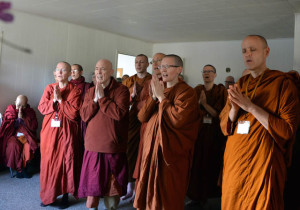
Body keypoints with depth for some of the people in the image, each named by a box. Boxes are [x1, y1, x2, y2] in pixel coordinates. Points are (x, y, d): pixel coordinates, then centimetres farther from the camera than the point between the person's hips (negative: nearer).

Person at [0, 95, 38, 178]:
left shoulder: (31, 112, 5)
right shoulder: (10, 110, 3)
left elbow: (34, 127, -5)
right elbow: (8, 126, 1)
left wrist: (23, 118, -13)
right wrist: (18, 118, -10)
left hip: (26, 135, 1)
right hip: (13, 135, 0)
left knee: (28, 146, -31)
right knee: (14, 145, -32)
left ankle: (23, 166, -11)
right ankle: (20, 169, -15)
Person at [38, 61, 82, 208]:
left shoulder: (75, 91, -2)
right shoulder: (49, 88, 10)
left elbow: (73, 113, -11)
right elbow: (42, 108, 2)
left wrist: (60, 99, -15)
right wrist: (54, 100, -13)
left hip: (67, 132, -3)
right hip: (49, 131, 3)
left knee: (66, 162, 1)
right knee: (48, 162, 5)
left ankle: (65, 195, 14)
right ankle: (48, 194, 19)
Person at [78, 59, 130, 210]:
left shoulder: (121, 90, -6)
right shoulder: (91, 91, 11)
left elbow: (119, 113, -19)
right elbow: (84, 116, 2)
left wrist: (102, 98, -15)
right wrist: (95, 99, -11)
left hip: (113, 146, -3)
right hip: (93, 145, 4)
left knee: (112, 182, 9)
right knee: (92, 181, 10)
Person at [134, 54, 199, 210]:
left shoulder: (187, 92, -9)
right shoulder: (158, 88, 11)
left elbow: (177, 119, -22)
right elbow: (143, 117, 3)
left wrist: (161, 96, -16)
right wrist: (154, 96, -11)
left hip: (170, 151, -6)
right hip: (151, 146, 6)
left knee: (168, 194, 6)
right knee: (148, 190, 14)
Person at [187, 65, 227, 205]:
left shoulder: (221, 91, -3)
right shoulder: (197, 90, 6)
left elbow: (220, 113, -11)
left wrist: (205, 104, -21)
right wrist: (198, 102, -19)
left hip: (213, 134, -2)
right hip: (197, 132, 2)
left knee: (211, 163, 6)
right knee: (196, 162, 4)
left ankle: (208, 193, 25)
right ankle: (195, 193, 20)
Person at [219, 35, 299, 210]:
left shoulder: (283, 83, -8)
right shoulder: (240, 84, 9)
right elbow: (225, 126, 7)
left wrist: (250, 106, -19)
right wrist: (234, 108, -14)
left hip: (262, 163, -5)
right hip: (234, 161, 6)